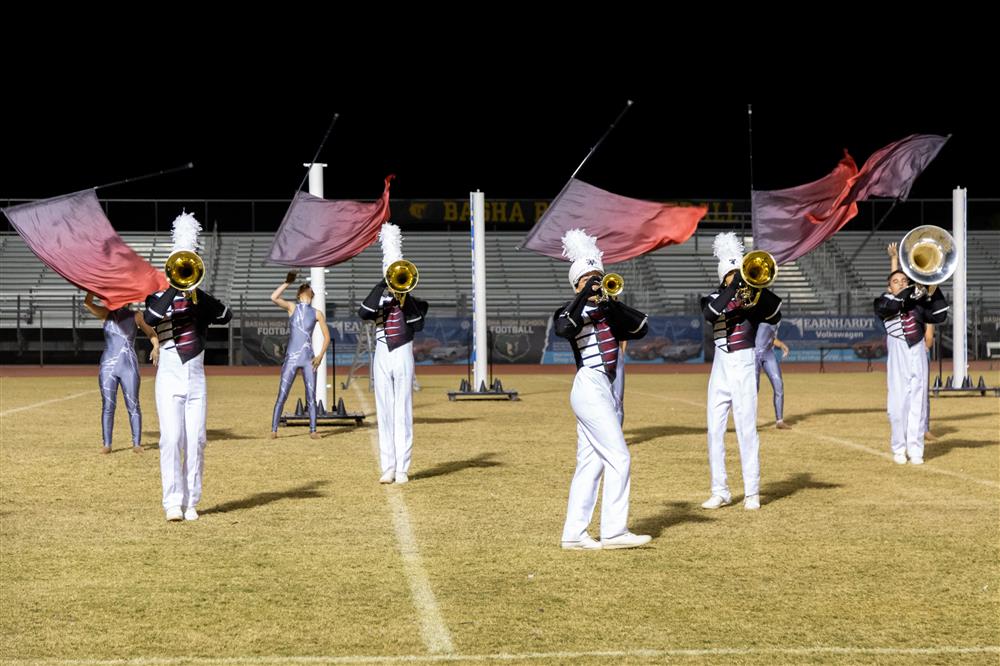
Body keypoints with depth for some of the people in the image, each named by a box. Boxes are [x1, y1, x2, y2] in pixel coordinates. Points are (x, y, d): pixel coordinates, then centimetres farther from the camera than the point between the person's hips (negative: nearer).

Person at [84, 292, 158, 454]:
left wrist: (156, 347, -18)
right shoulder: (107, 314, 5)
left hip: (129, 366, -1)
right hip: (108, 366, 1)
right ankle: (107, 444, 5)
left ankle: (137, 443, 4)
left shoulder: (134, 316, 3)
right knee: (108, 406, 1)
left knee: (133, 406, 0)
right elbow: (87, 303, -7)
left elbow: (151, 333, 2)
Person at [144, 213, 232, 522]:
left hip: (196, 378, 3)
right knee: (172, 438, -11)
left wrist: (196, 292, -12)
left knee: (196, 440, 1)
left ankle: (190, 502, 7)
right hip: (170, 378, -3)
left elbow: (226, 316, -6)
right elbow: (151, 318, -22)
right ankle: (173, 502, -10)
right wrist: (174, 288, -23)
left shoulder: (201, 300, 11)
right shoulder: (160, 297, 0)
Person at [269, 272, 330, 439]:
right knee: (282, 395, -4)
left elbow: (327, 336, 9)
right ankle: (273, 430, -1)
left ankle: (313, 430, 7)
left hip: (308, 359, 2)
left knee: (311, 396, 1)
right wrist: (287, 283, -13)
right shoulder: (292, 308, 5)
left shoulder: (316, 313, 8)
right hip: (291, 358, -2)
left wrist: (320, 355, -3)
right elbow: (274, 298, -13)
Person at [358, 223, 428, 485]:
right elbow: (363, 313, -15)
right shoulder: (378, 298, 6)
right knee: (384, 413, 3)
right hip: (382, 358, 1)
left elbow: (419, 326, -10)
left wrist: (407, 301, -14)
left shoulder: (410, 300, 5)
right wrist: (380, 290, -17)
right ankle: (387, 468, 7)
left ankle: (402, 469, 0)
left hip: (403, 358, -1)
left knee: (403, 413, -2)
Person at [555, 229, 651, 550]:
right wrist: (585, 296, -25)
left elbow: (640, 326, 9)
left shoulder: (605, 313, 16)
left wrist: (615, 305, -2)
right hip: (590, 387, -8)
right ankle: (613, 531, -7)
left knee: (590, 464, 8)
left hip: (604, 390, 9)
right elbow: (563, 328, -28)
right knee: (619, 458, -10)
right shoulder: (573, 311, -6)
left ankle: (574, 534, 10)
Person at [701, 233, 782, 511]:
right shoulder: (714, 299, 6)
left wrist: (757, 288, -22)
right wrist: (733, 287, -23)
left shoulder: (754, 301, 4)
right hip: (720, 370, 3)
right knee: (715, 431, 2)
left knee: (746, 430, -7)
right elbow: (710, 312, -17)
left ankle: (752, 493, -3)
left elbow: (776, 313, -14)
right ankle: (720, 492, 10)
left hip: (744, 369, -2)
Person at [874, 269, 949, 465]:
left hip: (919, 359, 3)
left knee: (918, 404, -1)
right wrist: (914, 290, -14)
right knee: (898, 405, -3)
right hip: (898, 361, -3)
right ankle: (899, 449, 8)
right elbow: (889, 305, -15)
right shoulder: (882, 303, 8)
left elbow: (939, 316, 7)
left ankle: (915, 450, 2)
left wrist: (933, 292, -2)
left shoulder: (918, 304, 17)